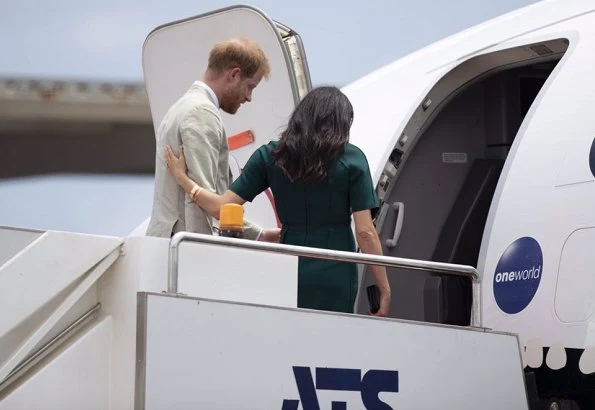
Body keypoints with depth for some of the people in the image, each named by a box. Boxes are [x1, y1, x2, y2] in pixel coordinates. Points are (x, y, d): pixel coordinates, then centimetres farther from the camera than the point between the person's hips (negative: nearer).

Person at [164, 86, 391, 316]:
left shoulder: (270, 157, 3)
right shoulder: (352, 159, -3)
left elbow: (221, 207, 0)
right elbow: (365, 232, -7)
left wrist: (182, 178, 15)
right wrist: (384, 288, -1)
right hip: (336, 277, -2)